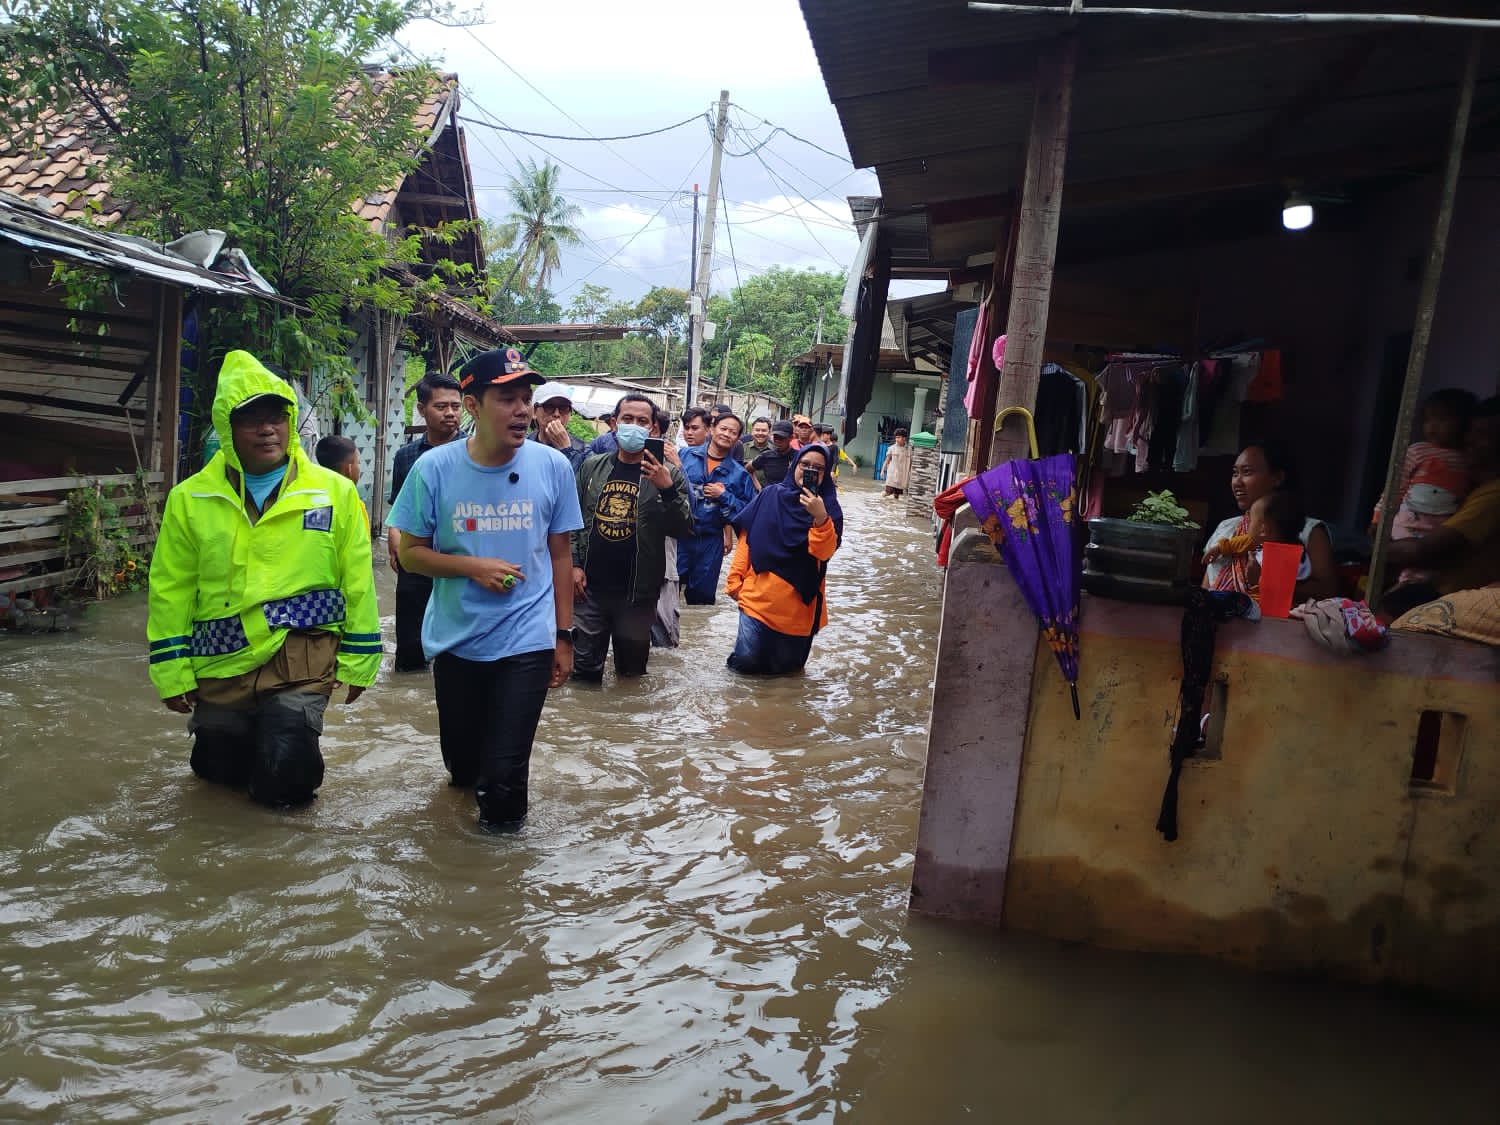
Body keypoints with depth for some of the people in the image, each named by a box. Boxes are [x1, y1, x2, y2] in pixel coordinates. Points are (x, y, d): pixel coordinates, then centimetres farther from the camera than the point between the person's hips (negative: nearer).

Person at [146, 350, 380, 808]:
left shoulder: (334, 492, -3)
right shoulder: (190, 498, 0)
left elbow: (357, 581, 1)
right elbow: (170, 589, 3)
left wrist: (358, 659, 2)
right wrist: (171, 671, 2)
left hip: (303, 654, -2)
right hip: (221, 661, 3)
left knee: (283, 781, -11)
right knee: (221, 770, 16)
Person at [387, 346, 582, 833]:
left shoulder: (552, 466, -8)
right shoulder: (434, 469, -10)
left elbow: (559, 555, 1)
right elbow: (410, 552, -1)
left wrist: (563, 636, 2)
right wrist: (474, 566, -18)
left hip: (527, 641, -1)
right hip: (454, 639, 2)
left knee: (504, 774, -2)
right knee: (460, 761, 20)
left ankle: (500, 819, 29)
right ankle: (474, 781, 54)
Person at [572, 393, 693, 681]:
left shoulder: (667, 474, -1)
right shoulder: (592, 467, 7)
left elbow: (683, 530, -6)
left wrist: (668, 490, -21)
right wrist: (574, 564, -1)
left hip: (638, 592, -1)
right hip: (590, 588, 2)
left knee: (631, 672, 12)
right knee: (585, 669, 7)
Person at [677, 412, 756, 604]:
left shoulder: (739, 473, 1)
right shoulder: (686, 455, -1)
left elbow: (748, 509, 0)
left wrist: (723, 495, -10)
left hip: (711, 539, 1)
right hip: (679, 533, -1)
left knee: (703, 595, 13)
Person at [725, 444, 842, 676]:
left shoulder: (828, 507, -2)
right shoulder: (770, 495, 0)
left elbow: (824, 552, -16)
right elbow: (746, 539, 3)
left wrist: (820, 517, -31)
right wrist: (735, 579, 0)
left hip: (797, 602, 0)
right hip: (758, 595, 0)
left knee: (786, 664, 12)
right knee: (747, 660, -3)